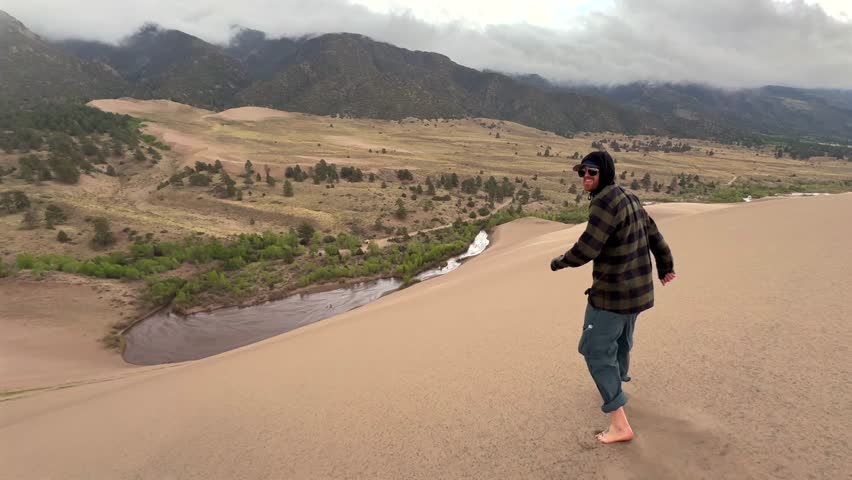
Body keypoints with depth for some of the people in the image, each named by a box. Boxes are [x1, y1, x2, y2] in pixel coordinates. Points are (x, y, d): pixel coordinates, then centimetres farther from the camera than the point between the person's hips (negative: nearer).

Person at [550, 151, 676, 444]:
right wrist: (665, 267, 32)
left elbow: (586, 248, -27)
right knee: (621, 339, 29)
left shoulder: (605, 201, -22)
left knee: (597, 351, -2)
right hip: (638, 289, 9)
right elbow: (654, 234, 18)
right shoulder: (630, 198, 9)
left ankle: (620, 425, 0)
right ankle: (617, 382, 53)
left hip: (611, 293, -9)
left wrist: (559, 262, -7)